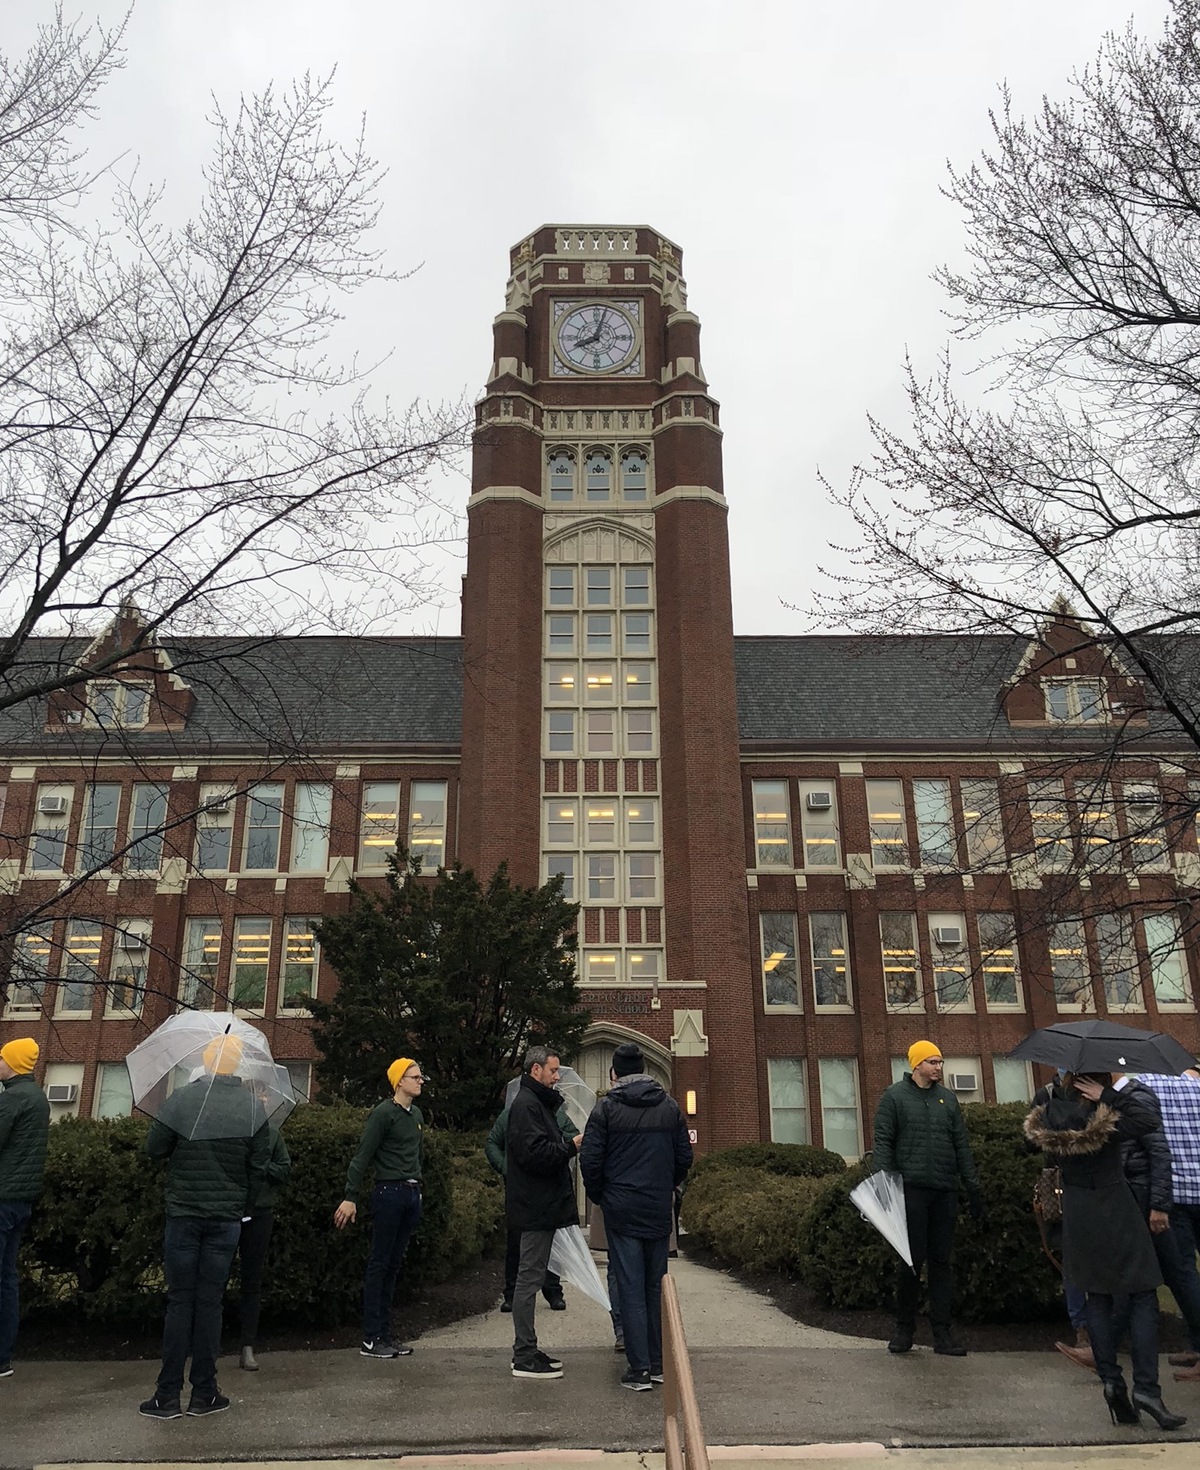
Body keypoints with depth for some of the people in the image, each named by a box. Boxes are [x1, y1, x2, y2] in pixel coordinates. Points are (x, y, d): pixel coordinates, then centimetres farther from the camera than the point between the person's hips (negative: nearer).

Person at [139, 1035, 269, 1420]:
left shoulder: (181, 1099, -9)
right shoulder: (253, 1107, -4)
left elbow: (154, 1149, -3)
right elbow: (259, 1167, 0)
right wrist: (243, 1206, 13)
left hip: (183, 1214, -1)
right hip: (226, 1217, 1)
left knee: (180, 1301, 7)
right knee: (210, 1301, 8)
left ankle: (167, 1395, 9)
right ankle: (204, 1393, 12)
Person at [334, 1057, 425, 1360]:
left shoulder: (416, 1115, 14)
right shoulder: (384, 1113, -10)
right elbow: (362, 1157, -13)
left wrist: (417, 1189, 16)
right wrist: (350, 1197, -18)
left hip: (412, 1194, 7)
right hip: (389, 1192, -7)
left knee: (395, 1265, 11)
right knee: (379, 1264, -2)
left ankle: (385, 1334, 17)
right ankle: (370, 1340, 4)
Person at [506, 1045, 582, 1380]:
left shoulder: (538, 1103, 19)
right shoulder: (526, 1105, -15)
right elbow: (534, 1153, -25)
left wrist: (568, 1143, 4)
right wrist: (572, 1145, -18)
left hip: (541, 1205, 11)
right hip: (535, 1206, -11)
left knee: (530, 1277, 14)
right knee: (530, 1278, -5)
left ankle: (528, 1351, 22)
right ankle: (524, 1358, 1)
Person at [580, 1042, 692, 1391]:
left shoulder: (606, 1108, -5)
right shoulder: (670, 1106, 5)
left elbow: (590, 1161, -8)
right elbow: (684, 1157, 7)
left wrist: (600, 1197, 7)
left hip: (621, 1211, -3)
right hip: (659, 1211, 3)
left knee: (631, 1288, 1)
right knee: (657, 1285, 12)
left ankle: (639, 1368, 2)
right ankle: (660, 1363, 16)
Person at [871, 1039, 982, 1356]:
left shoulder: (947, 1098, 14)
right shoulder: (895, 1097, 1)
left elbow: (961, 1145, 16)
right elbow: (883, 1143, -3)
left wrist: (973, 1187, 10)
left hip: (945, 1191, 4)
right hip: (911, 1189, -4)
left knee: (941, 1261, 6)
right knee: (912, 1259, -1)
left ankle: (942, 1333, 12)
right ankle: (904, 1328, 12)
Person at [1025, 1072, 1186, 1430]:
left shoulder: (1051, 1115, -6)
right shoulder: (1102, 1119, -23)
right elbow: (1150, 1119, -27)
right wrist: (1110, 1097, -23)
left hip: (1077, 1215, 5)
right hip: (1114, 1209, -5)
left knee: (1098, 1298, 14)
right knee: (1143, 1298, 3)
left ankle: (1111, 1380, 8)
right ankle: (1146, 1388, -3)